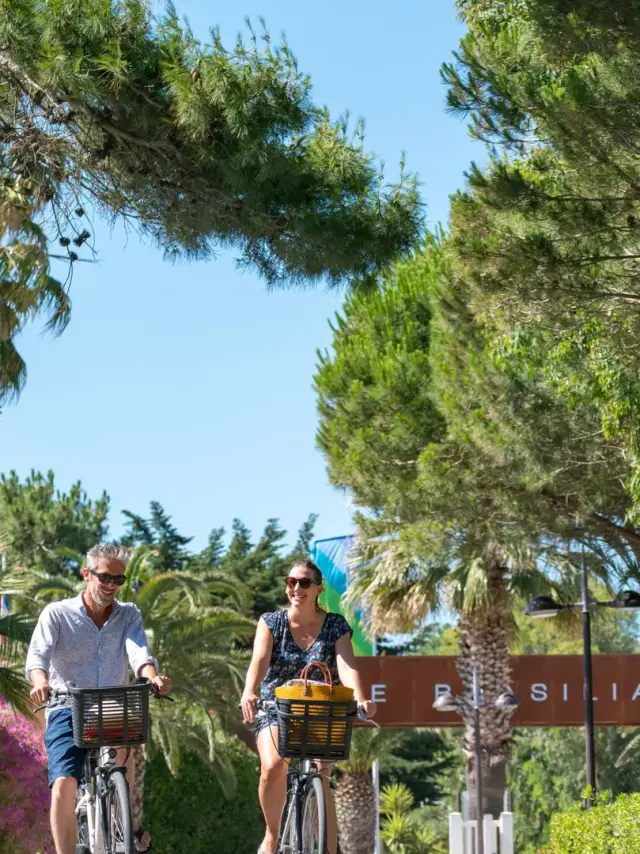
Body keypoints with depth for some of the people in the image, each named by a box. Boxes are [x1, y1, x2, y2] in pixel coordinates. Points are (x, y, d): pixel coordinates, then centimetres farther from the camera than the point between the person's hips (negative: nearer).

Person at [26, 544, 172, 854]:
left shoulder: (129, 615, 8)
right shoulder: (57, 614, 1)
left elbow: (138, 651, -11)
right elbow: (37, 655, -14)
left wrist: (153, 677, -35)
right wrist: (40, 682, -38)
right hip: (67, 711, -1)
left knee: (122, 745, -32)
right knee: (63, 787, -19)